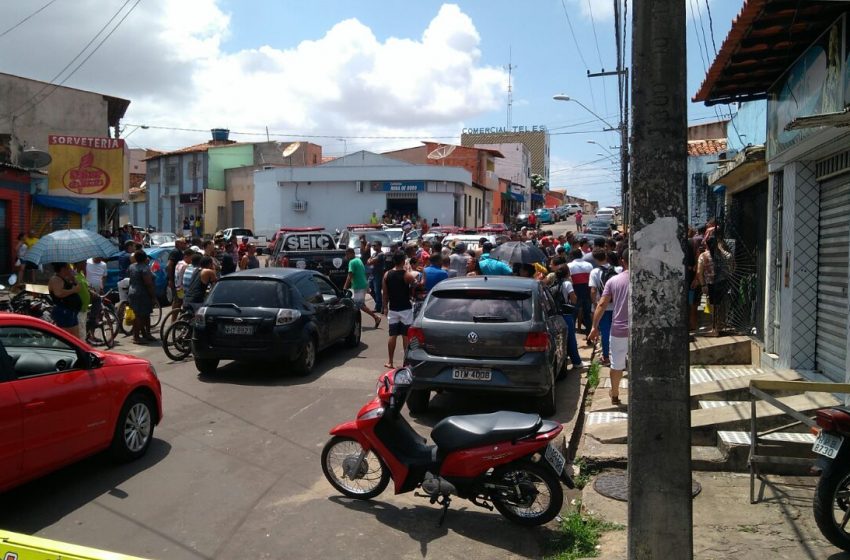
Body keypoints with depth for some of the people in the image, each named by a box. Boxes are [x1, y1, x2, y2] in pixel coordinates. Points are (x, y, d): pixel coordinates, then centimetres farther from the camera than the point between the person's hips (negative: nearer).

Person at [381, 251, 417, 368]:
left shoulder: (387, 275, 0)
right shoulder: (407, 275, -13)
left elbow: (385, 293, 4)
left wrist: (385, 307, 13)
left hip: (392, 309, 4)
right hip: (405, 309, -4)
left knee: (392, 335, 8)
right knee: (406, 336, 3)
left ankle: (390, 362, 11)